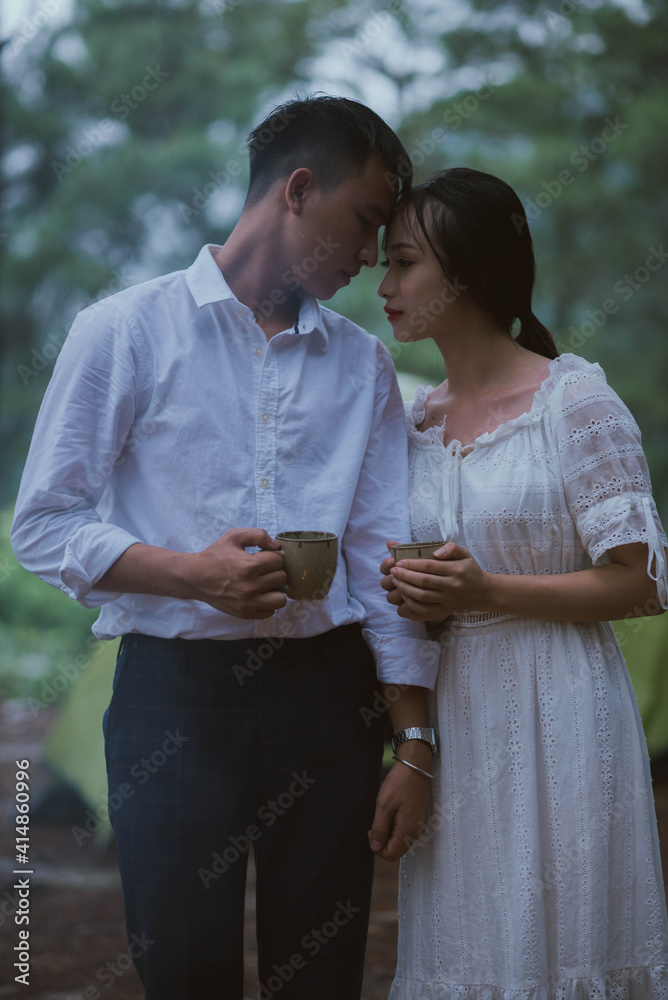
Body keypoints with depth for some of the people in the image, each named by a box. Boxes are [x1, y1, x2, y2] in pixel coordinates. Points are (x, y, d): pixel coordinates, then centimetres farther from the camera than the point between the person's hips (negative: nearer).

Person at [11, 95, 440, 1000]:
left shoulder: (364, 364, 12)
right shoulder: (127, 332, 0)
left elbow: (385, 561, 8)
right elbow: (43, 527, -2)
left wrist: (415, 747, 4)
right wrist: (190, 572, -17)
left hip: (325, 694, 3)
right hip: (175, 695, -3)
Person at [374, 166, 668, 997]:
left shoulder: (575, 398, -8)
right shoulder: (416, 418, 10)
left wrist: (487, 592, -18)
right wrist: (420, 601, -2)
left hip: (556, 711, -6)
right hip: (454, 710, 6)